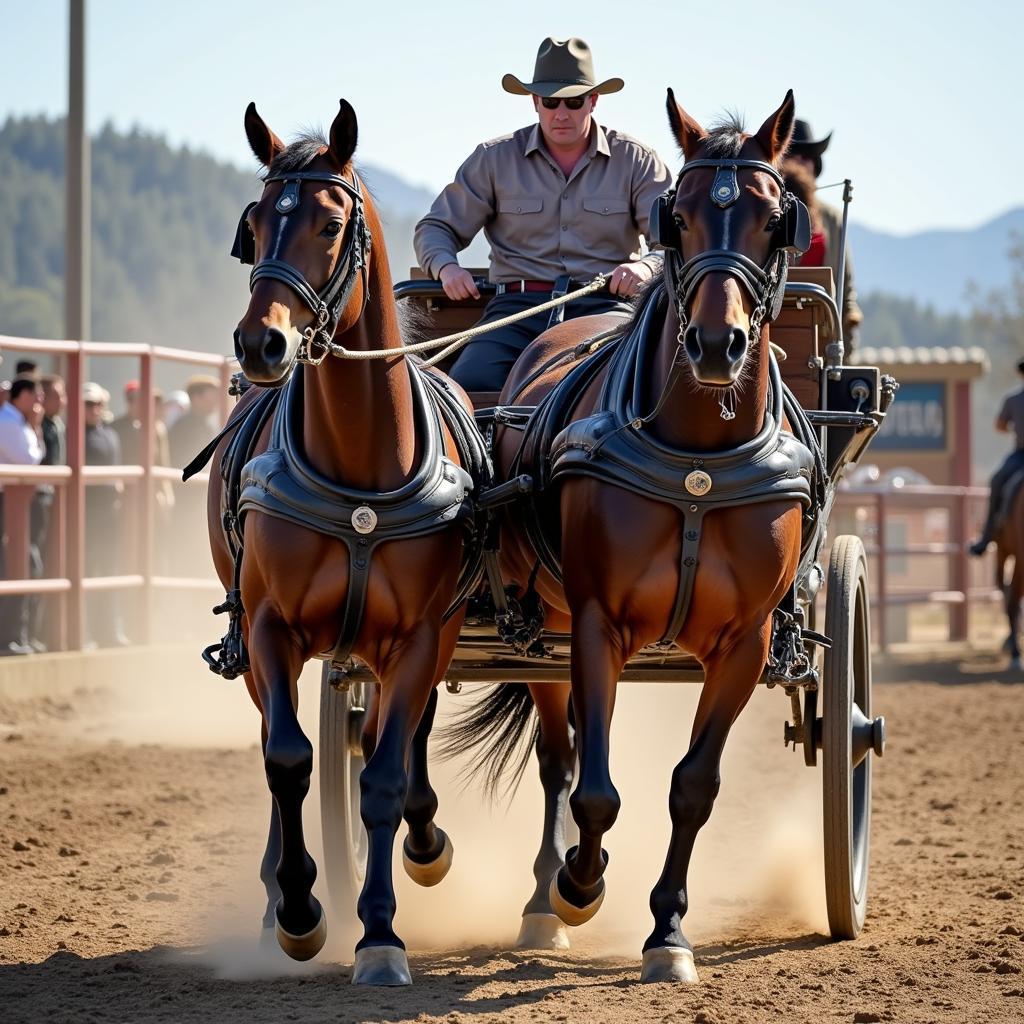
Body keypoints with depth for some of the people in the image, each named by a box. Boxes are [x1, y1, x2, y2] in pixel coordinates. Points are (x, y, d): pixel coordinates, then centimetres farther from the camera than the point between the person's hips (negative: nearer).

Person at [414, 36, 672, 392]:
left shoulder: (635, 160, 11)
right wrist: (446, 267, -8)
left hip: (604, 306, -1)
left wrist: (645, 266, -18)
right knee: (467, 386, -28)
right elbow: (436, 228, 16)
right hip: (518, 306, 1)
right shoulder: (494, 158, 12)